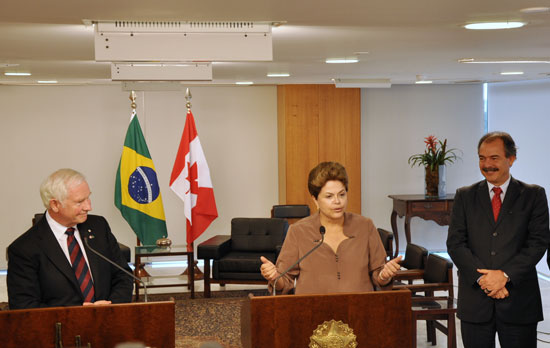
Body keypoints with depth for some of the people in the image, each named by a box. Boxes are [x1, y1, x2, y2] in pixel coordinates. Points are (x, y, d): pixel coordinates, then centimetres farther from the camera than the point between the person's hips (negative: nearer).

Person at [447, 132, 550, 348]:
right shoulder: (465, 196, 8)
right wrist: (482, 278, -12)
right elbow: (455, 243, 1)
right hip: (475, 299, 1)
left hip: (519, 302, -1)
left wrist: (505, 275, -14)